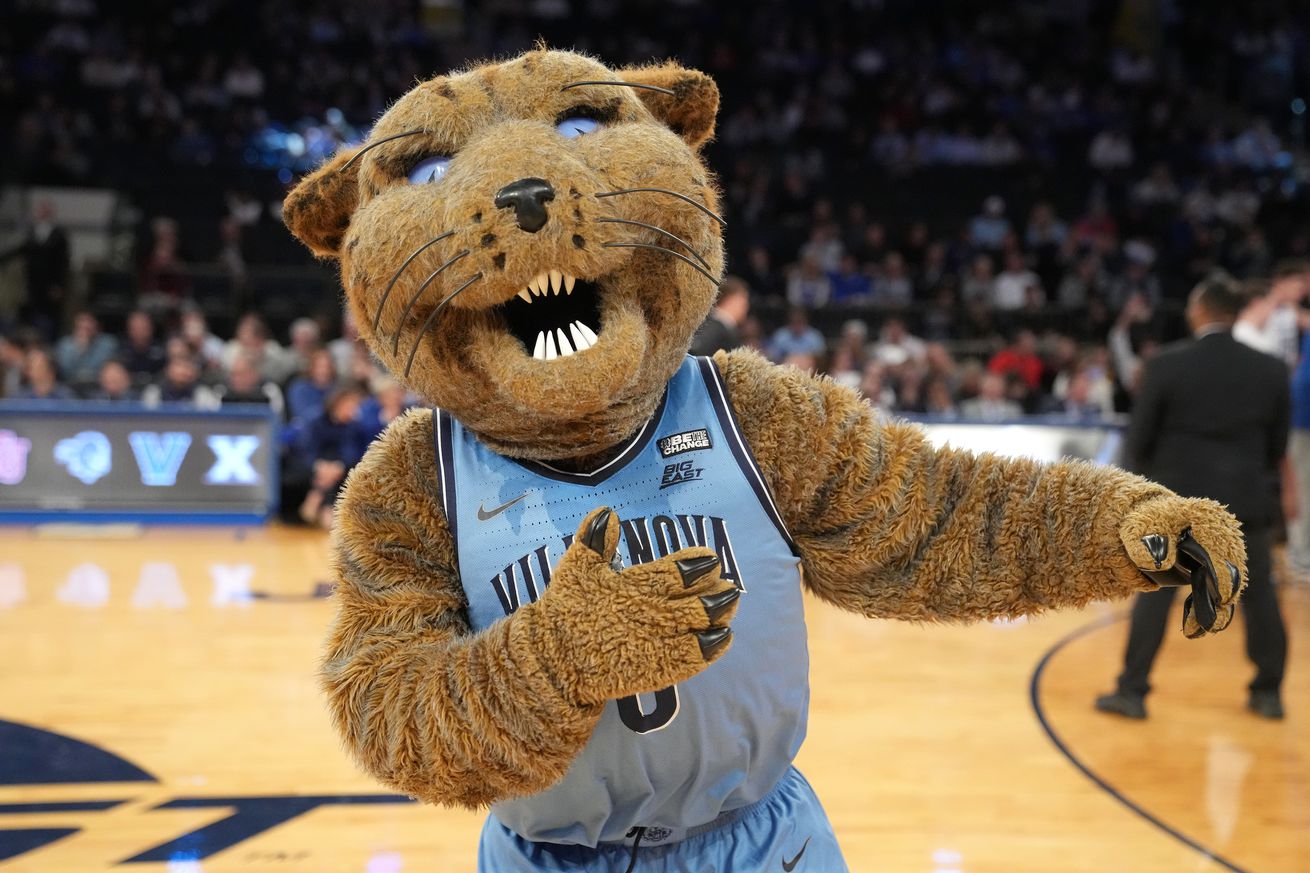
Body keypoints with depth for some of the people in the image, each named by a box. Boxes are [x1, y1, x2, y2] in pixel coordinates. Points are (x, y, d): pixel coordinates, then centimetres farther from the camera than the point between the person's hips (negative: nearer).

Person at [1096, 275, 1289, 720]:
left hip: (1179, 498, -2)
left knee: (1155, 592, 5)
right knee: (1258, 593, 15)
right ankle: (1269, 692, 23)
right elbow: (1278, 444, 7)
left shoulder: (1166, 365, -8)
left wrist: (1149, 469, 17)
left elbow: (1138, 439, -4)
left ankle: (1132, 691, 7)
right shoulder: (1271, 369, 1)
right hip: (1246, 499, 2)